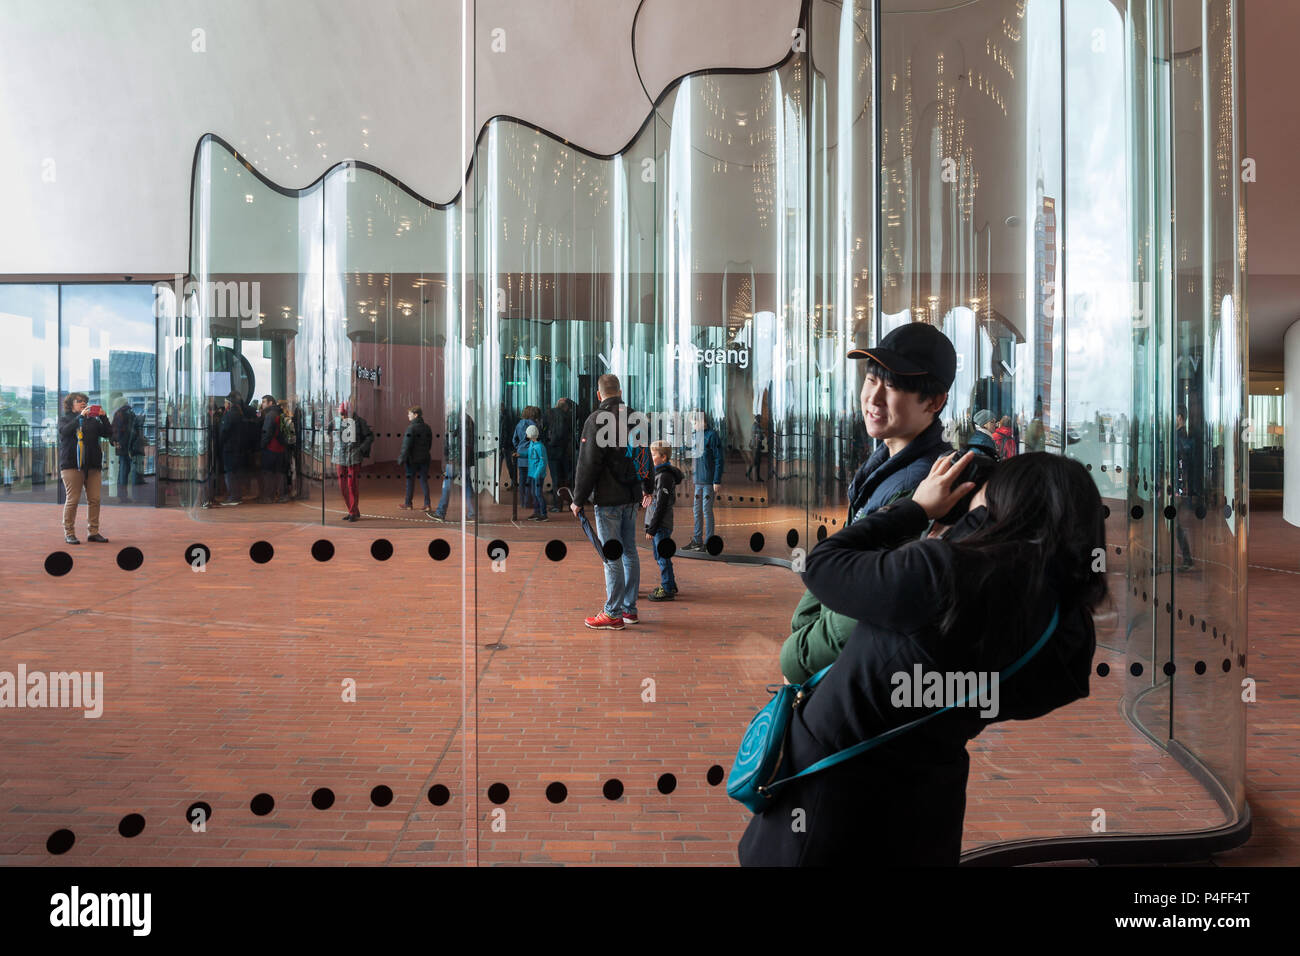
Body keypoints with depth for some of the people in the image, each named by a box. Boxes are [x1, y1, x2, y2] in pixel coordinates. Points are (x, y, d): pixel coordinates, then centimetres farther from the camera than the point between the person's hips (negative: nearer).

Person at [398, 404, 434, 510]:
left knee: (410, 481, 5)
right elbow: (430, 445, 14)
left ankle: (408, 504, 13)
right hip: (425, 458, 6)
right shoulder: (427, 428, 7)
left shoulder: (411, 428, -15)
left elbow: (406, 445, -17)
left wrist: (401, 459, -13)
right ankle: (427, 503, 3)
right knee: (424, 481, 8)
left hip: (412, 459, -6)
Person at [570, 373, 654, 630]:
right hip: (631, 496, 7)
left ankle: (613, 613, 1)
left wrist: (578, 499, -6)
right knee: (629, 552, 13)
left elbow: (588, 463, -14)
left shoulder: (596, 420, -12)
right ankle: (630, 609, 20)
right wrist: (648, 488, 35)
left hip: (608, 498, -7)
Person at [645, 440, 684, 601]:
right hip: (659, 525, 10)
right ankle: (670, 585, 29)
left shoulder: (664, 476, -17)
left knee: (662, 557, -3)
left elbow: (661, 505, -20)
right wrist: (650, 526, 19)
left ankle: (667, 589, 5)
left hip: (662, 525, -10)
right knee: (660, 556, 18)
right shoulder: (658, 473, 14)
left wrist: (652, 528, -19)